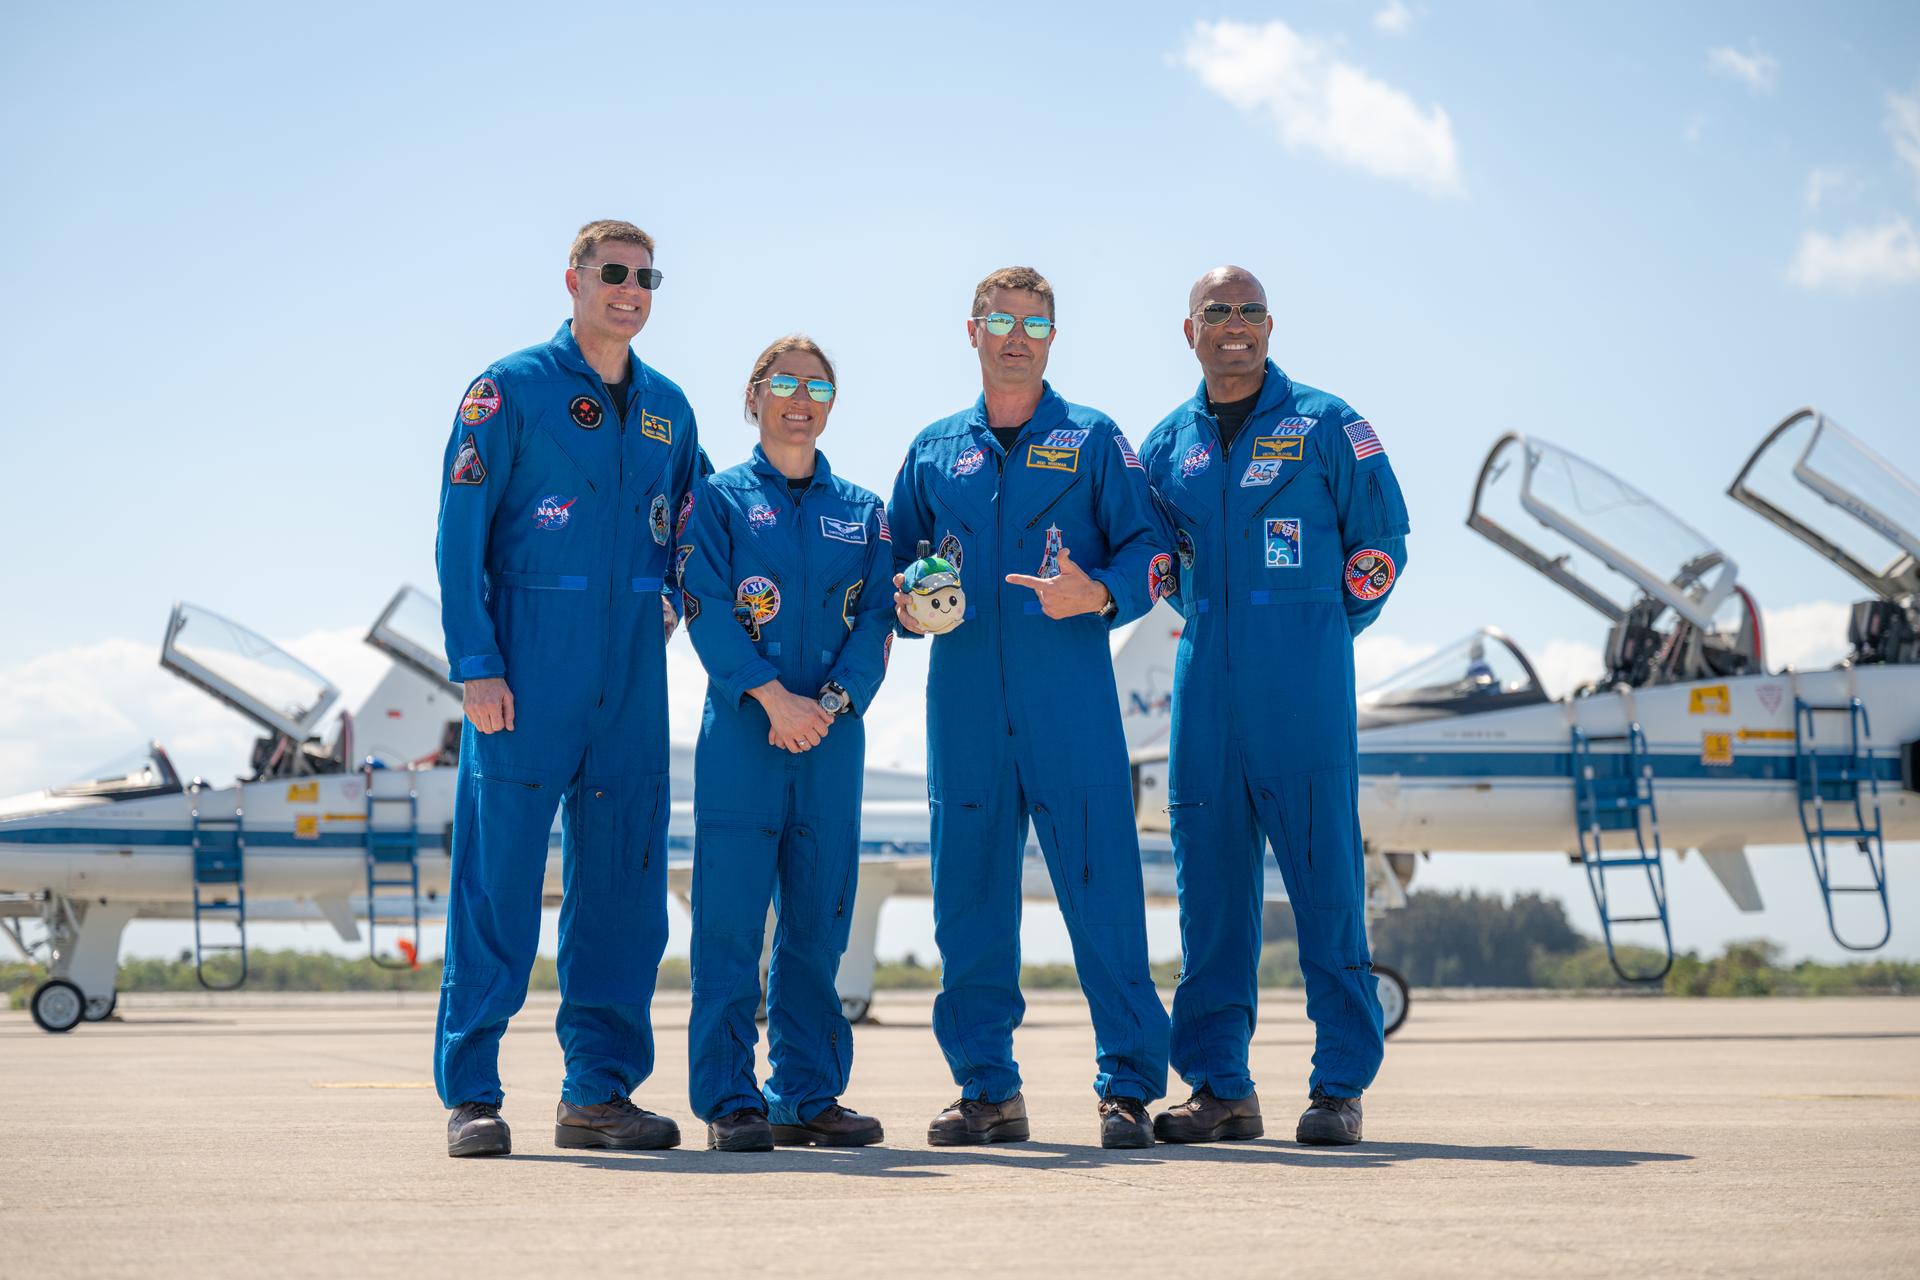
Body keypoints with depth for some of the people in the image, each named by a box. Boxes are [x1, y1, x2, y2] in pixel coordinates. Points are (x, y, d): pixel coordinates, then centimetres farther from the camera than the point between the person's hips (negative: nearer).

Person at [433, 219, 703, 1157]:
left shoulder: (667, 408, 14)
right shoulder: (510, 391, -2)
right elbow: (460, 536, -6)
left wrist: (675, 607, 5)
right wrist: (475, 664, -13)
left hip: (632, 679, 5)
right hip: (527, 674, -5)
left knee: (624, 883, 6)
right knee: (498, 875, -5)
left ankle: (600, 1090, 14)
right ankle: (471, 1094, 1)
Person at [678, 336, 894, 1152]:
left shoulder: (861, 511, 15)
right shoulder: (719, 498, 6)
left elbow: (875, 622, 6)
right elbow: (705, 610, -5)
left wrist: (829, 702, -11)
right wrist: (776, 696, -16)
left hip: (832, 739, 3)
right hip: (741, 733, -3)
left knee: (819, 922, 5)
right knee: (730, 921, -5)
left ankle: (808, 1093, 11)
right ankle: (730, 1100, -1)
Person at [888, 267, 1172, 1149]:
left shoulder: (1094, 441, 9)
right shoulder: (934, 451, 17)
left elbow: (1150, 551, 3)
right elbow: (895, 564, 22)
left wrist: (1098, 595, -16)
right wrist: (909, 606, 0)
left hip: (1069, 703, -3)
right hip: (964, 705, 3)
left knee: (1102, 890, -8)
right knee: (968, 901, 4)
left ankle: (1129, 1087, -3)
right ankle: (986, 1089, 13)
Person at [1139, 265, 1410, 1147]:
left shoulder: (1326, 425, 4)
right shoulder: (1167, 444, 14)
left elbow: (1380, 540, 8)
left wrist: (1322, 633, 6)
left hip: (1303, 682, -4)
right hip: (1205, 679, 4)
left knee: (1325, 875, -5)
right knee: (1210, 876, 3)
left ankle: (1341, 1084, 0)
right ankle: (1220, 1085, 8)